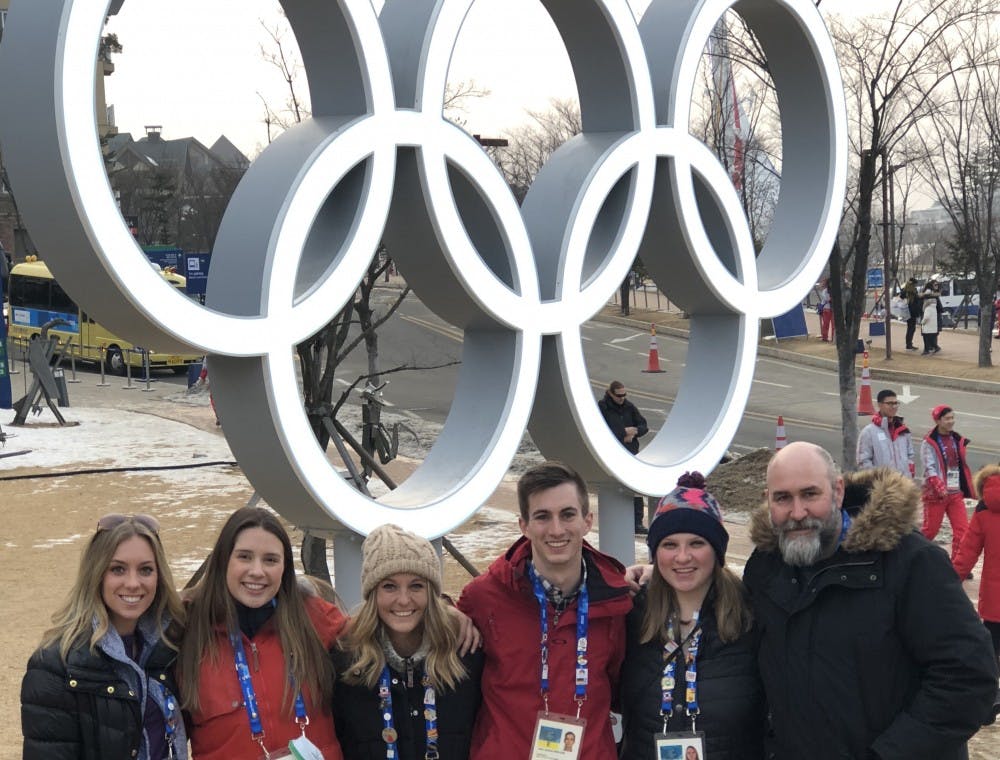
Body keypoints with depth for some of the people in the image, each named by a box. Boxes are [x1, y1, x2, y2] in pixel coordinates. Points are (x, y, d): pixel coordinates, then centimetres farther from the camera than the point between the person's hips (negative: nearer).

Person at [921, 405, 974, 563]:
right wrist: (940, 487, -30)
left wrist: (970, 489, 14)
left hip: (956, 492, 5)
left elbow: (963, 467, 17)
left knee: (962, 530, -2)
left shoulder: (958, 441, 10)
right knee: (930, 530, 3)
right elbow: (930, 468, -17)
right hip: (936, 494, -5)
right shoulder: (929, 443, -7)